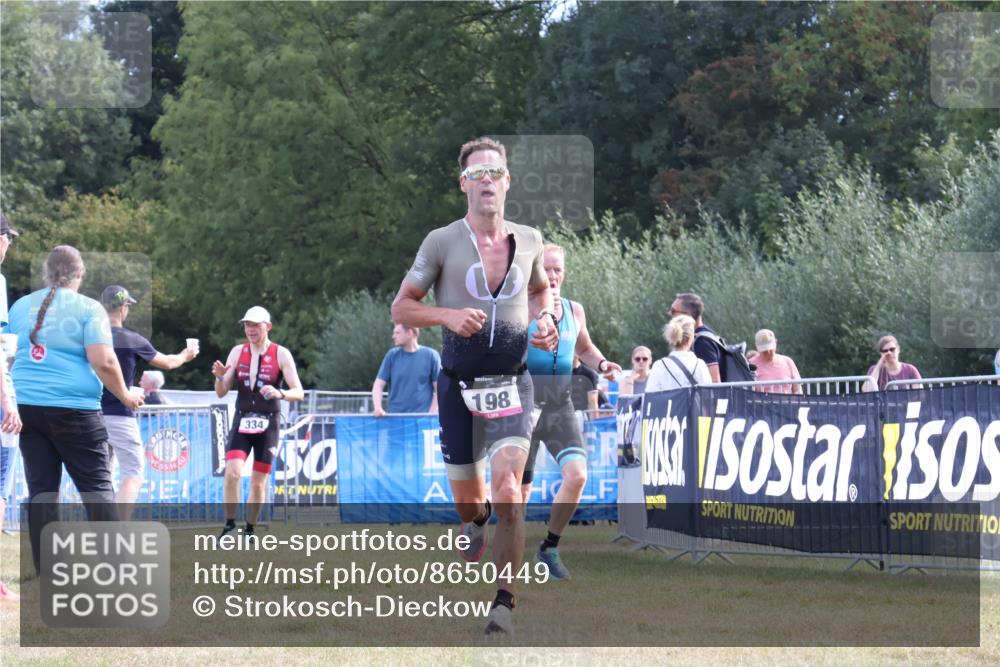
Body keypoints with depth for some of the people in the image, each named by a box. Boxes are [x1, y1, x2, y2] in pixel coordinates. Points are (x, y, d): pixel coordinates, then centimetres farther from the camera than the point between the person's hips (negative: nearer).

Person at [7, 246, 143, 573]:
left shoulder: (21, 306, 10)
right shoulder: (89, 308, -4)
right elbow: (103, 362, -12)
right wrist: (125, 395, 3)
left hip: (26, 407, 4)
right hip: (74, 408, -4)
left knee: (41, 489, 5)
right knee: (97, 486, 2)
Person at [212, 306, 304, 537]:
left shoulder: (281, 355, -4)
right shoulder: (238, 352, 5)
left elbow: (299, 392, -10)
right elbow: (221, 393, 5)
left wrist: (280, 394, -31)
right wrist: (220, 377, -17)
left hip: (268, 424, -1)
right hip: (242, 421, 2)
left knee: (258, 483, 3)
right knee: (232, 472, -17)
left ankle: (250, 530, 17)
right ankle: (229, 525, -8)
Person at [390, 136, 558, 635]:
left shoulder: (528, 240, 7)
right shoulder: (442, 242, -3)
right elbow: (401, 308, 1)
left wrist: (544, 320, 6)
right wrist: (448, 316, -16)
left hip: (512, 382, 0)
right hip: (459, 384, 0)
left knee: (507, 489, -18)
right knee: (467, 500, 8)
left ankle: (504, 602, -14)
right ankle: (476, 519, 48)